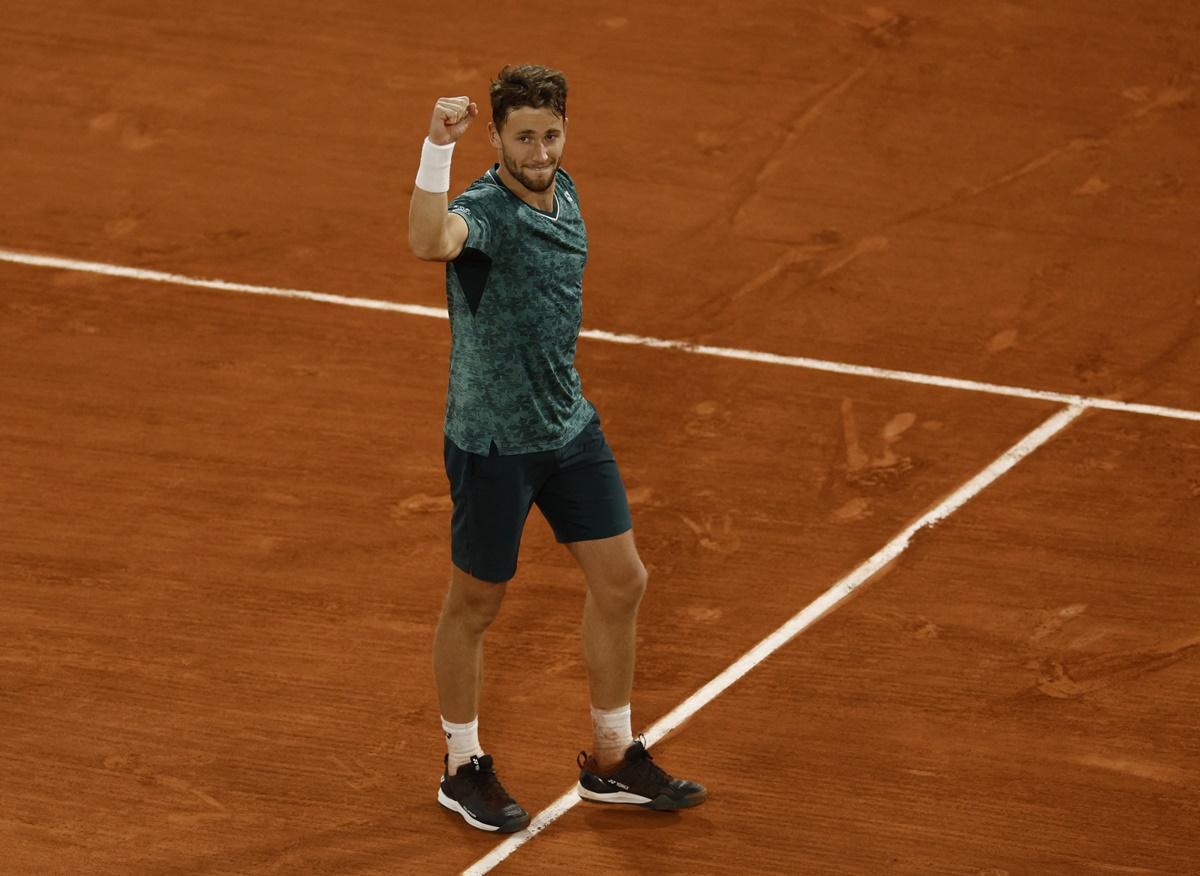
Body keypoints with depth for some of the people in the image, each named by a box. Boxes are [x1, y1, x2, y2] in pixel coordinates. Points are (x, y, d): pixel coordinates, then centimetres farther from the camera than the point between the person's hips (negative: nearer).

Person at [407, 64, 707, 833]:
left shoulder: (564, 193, 3)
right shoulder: (485, 209, -23)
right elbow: (430, 242, -48)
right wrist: (438, 147, -55)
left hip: (570, 428, 8)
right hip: (493, 442, -8)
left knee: (621, 582, 11)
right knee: (475, 606, 9)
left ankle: (612, 761, 26)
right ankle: (464, 769, 27)